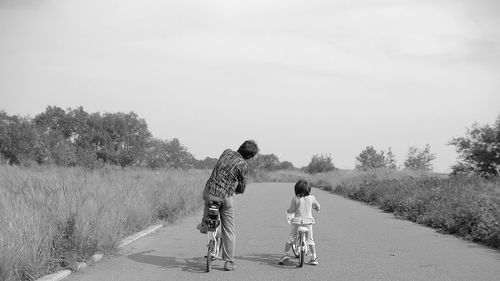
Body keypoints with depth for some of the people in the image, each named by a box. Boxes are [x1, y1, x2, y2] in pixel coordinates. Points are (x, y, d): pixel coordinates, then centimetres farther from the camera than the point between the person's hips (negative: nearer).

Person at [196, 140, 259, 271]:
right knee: (228, 231, 8)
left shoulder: (226, 152, 2)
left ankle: (204, 224, 53)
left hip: (209, 193, 4)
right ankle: (229, 262, 12)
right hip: (225, 198, -4)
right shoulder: (243, 165, -13)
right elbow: (242, 187, -1)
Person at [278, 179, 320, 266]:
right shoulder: (311, 198, -3)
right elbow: (317, 206, 14)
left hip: (297, 221, -2)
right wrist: (316, 208, 37)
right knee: (310, 240, 10)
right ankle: (314, 258, 10)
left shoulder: (295, 198, -9)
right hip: (308, 221, 2)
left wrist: (288, 211, 19)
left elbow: (291, 210, -5)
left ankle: (286, 254, 3)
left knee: (291, 238, 9)